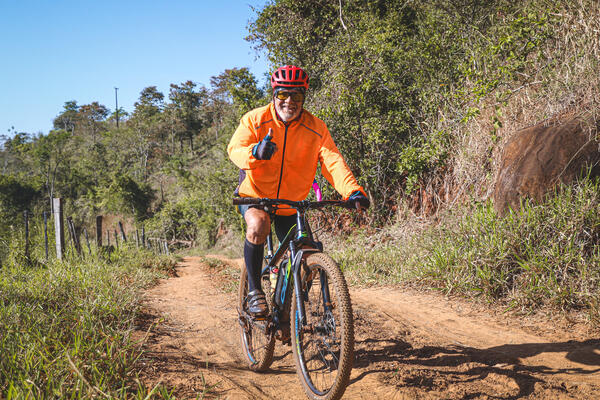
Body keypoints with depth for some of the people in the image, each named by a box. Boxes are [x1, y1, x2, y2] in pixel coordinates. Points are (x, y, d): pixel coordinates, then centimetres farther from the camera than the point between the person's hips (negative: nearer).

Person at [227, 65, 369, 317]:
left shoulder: (316, 128, -9)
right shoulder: (255, 120, -11)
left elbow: (333, 161, -18)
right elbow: (235, 149, -20)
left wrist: (352, 190, -36)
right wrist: (255, 153, -44)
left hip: (291, 204, 3)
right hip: (255, 194, -2)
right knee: (258, 226, -34)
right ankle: (254, 290, -18)